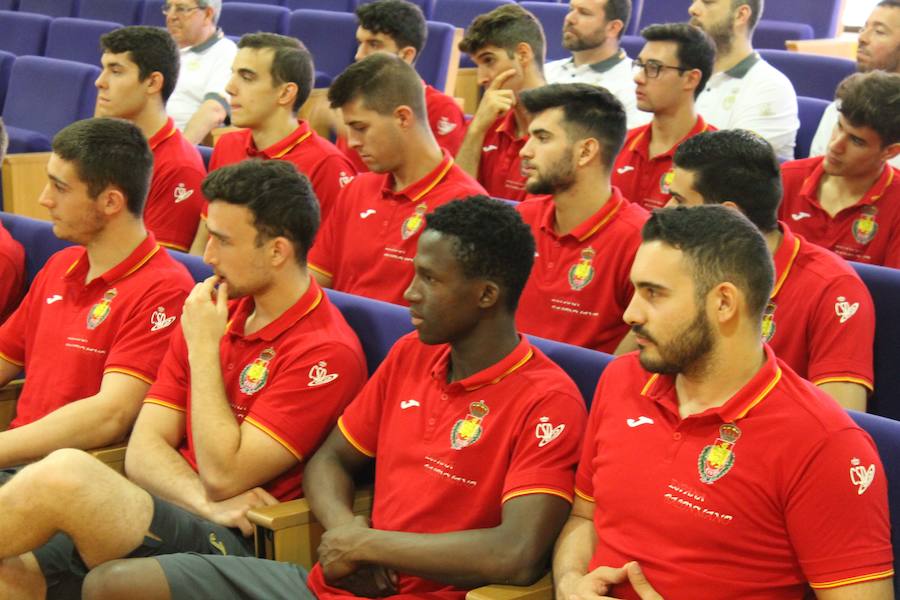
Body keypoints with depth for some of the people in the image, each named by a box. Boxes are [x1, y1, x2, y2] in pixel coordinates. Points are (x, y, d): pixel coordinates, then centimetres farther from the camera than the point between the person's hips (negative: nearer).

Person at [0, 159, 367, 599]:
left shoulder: (327, 353, -8)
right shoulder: (211, 315, 15)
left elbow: (223, 476, -11)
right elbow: (144, 450, 9)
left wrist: (203, 349, -7)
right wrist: (209, 503, -11)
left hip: (228, 546, -6)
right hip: (159, 516, 6)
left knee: (66, 473, -28)